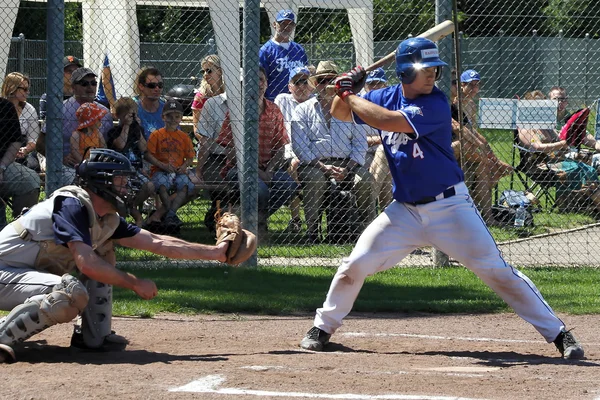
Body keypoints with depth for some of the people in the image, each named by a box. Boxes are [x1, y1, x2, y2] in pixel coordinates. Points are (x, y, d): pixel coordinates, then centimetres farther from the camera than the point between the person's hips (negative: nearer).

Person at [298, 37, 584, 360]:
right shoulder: (386, 97, 2)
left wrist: (350, 94, -17)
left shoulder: (435, 104, -17)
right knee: (355, 264, -2)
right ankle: (323, 326, 18)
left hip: (449, 206, -5)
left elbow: (387, 121, -28)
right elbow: (340, 113, 14)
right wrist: (345, 90, -7)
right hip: (405, 210, 5)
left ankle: (557, 333, -3)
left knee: (495, 270, -7)